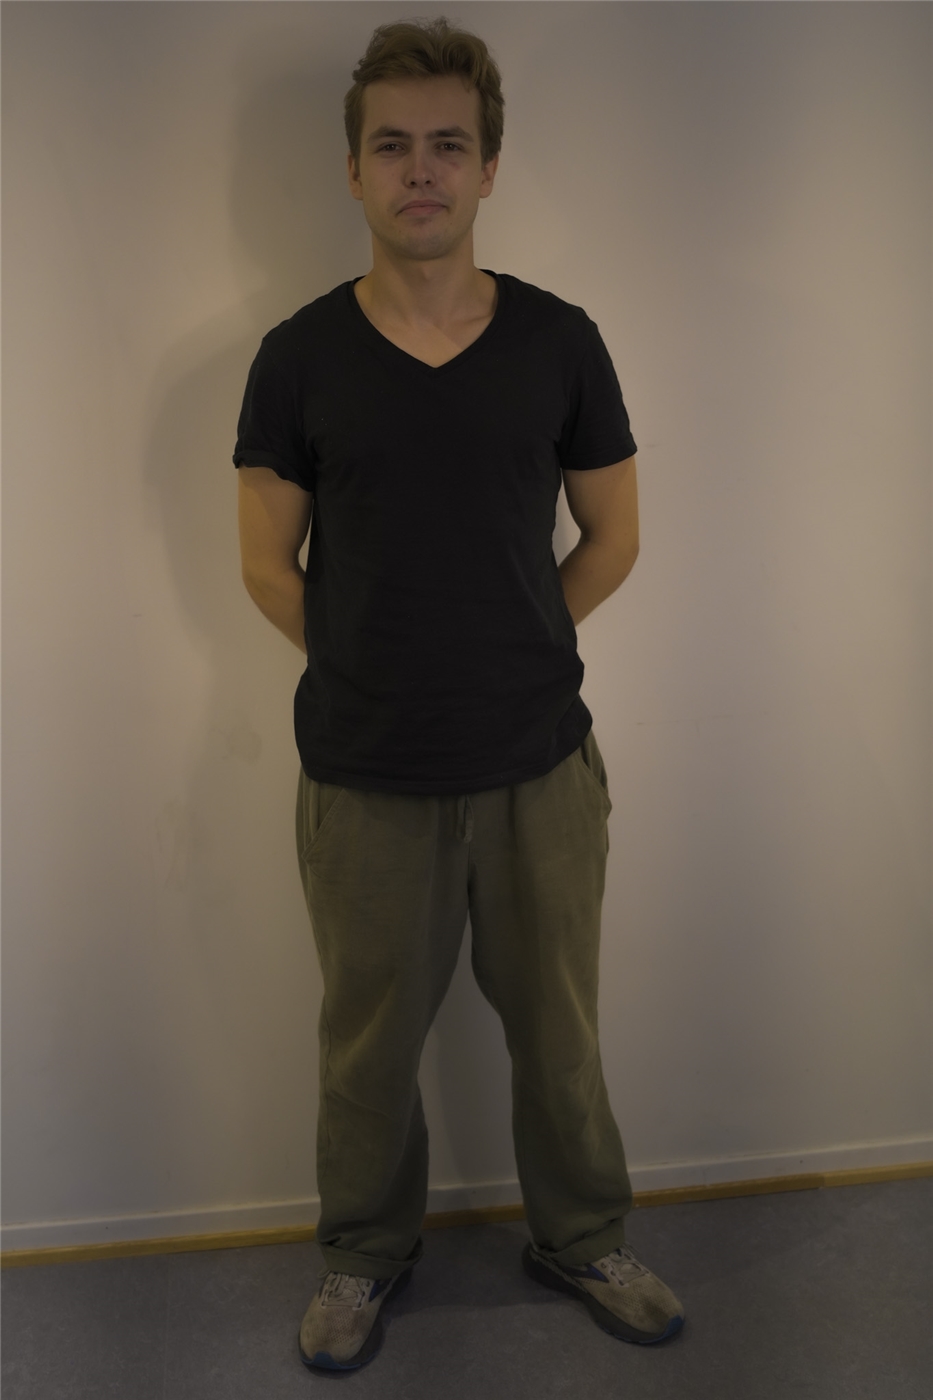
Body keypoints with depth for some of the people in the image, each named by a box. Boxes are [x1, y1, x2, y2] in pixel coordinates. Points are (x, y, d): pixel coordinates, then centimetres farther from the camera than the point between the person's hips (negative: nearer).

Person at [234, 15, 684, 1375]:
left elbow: (614, 537, 6)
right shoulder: (298, 357, -5)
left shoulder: (560, 342, -2)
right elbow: (267, 564, 2)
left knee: (559, 1024, 16)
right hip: (365, 776, 0)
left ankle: (583, 1238, 41)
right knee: (368, 1037, 15)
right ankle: (366, 1255, 41)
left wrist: (509, 653, 4)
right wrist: (379, 671, 1)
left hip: (543, 763, 1)